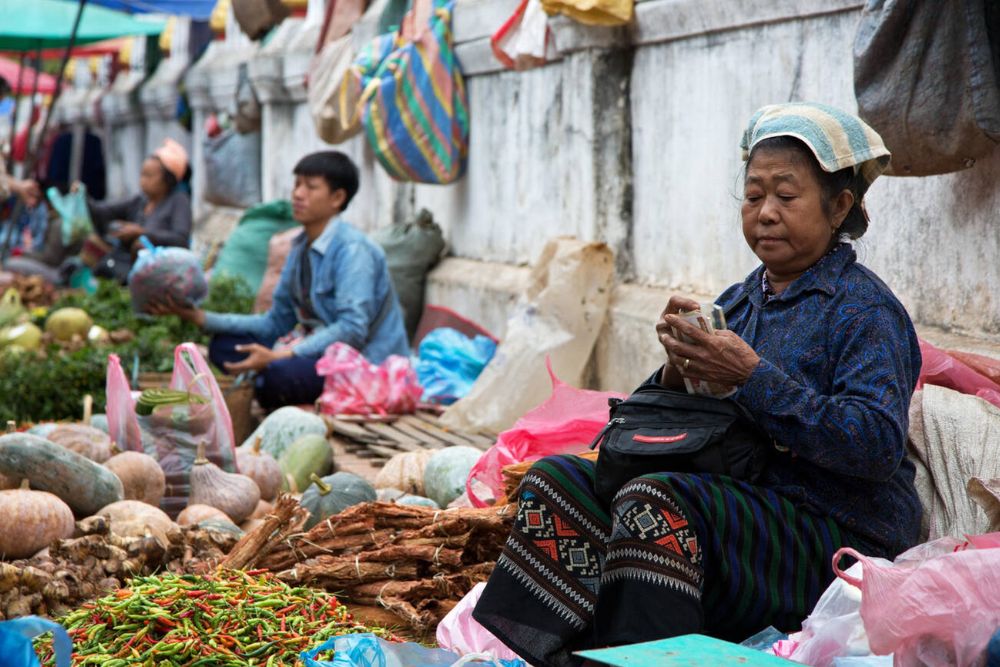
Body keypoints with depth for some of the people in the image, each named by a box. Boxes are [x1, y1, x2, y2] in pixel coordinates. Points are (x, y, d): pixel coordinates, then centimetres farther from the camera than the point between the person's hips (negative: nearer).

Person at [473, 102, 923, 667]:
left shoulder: (867, 309, -6)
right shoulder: (738, 302, 16)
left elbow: (879, 444, -20)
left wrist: (752, 376, -21)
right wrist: (677, 371, -9)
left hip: (834, 538, -8)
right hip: (734, 503, 8)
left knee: (653, 500, -31)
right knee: (558, 479, -6)